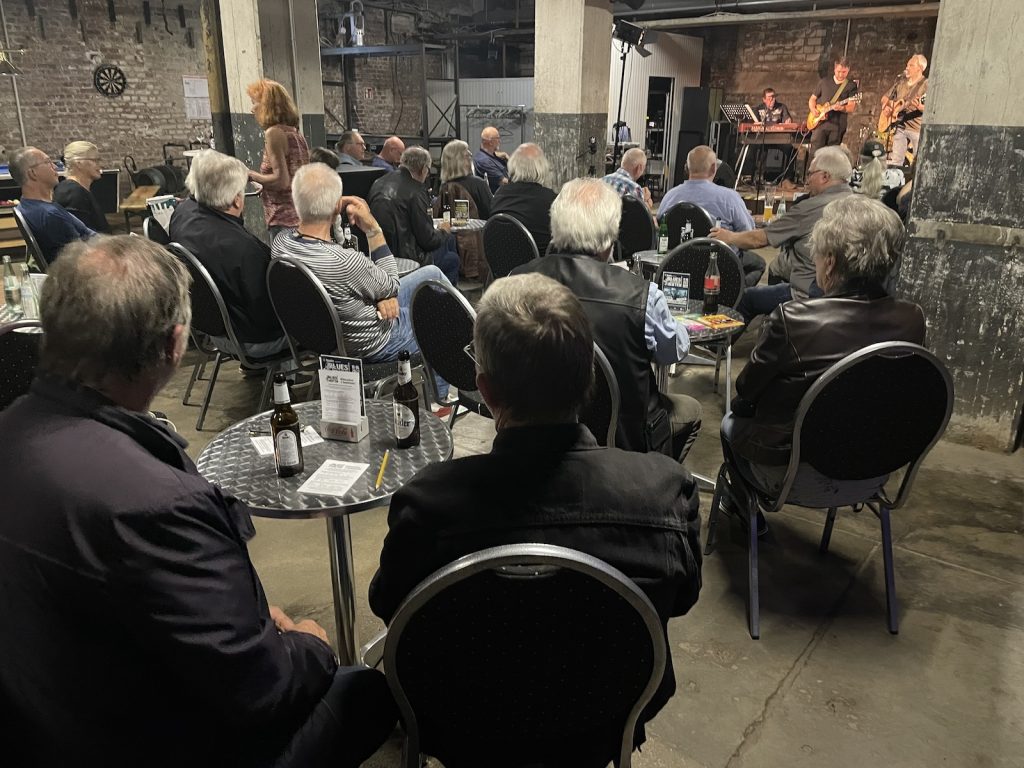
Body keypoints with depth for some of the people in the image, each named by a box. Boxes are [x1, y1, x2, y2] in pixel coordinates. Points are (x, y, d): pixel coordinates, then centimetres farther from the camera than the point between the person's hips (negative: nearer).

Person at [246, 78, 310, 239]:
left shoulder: (275, 132, -11)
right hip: (303, 216, 9)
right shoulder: (294, 131, 14)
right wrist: (264, 186, 23)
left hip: (285, 220, -9)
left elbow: (281, 181, -17)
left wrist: (250, 175, -4)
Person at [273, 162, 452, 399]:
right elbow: (392, 286, -17)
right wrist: (372, 227, -19)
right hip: (374, 346, -7)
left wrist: (381, 296, -12)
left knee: (432, 273, 18)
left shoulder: (279, 245, -15)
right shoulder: (346, 262, -39)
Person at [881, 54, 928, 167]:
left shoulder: (926, 84, -5)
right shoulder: (901, 82, 14)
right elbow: (886, 97, 24)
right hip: (899, 126, 5)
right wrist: (885, 106, 3)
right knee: (894, 162, 3)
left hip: (917, 129, -5)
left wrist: (920, 107, -33)